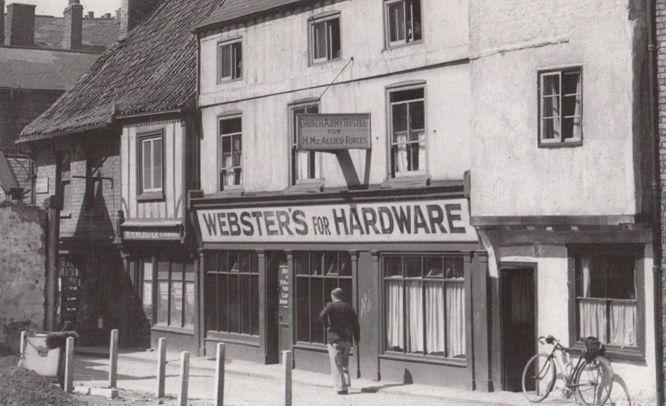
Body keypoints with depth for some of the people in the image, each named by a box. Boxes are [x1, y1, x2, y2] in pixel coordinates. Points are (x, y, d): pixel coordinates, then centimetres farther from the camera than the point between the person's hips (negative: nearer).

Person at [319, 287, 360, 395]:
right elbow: (355, 324, 7)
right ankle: (346, 387, 12)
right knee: (345, 363, 16)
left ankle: (340, 387, -8)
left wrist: (327, 326, -7)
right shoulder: (349, 308, 10)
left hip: (334, 338, -4)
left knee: (336, 365, -1)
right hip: (347, 339, 4)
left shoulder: (330, 306, -3)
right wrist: (356, 339, 12)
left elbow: (322, 315, -22)